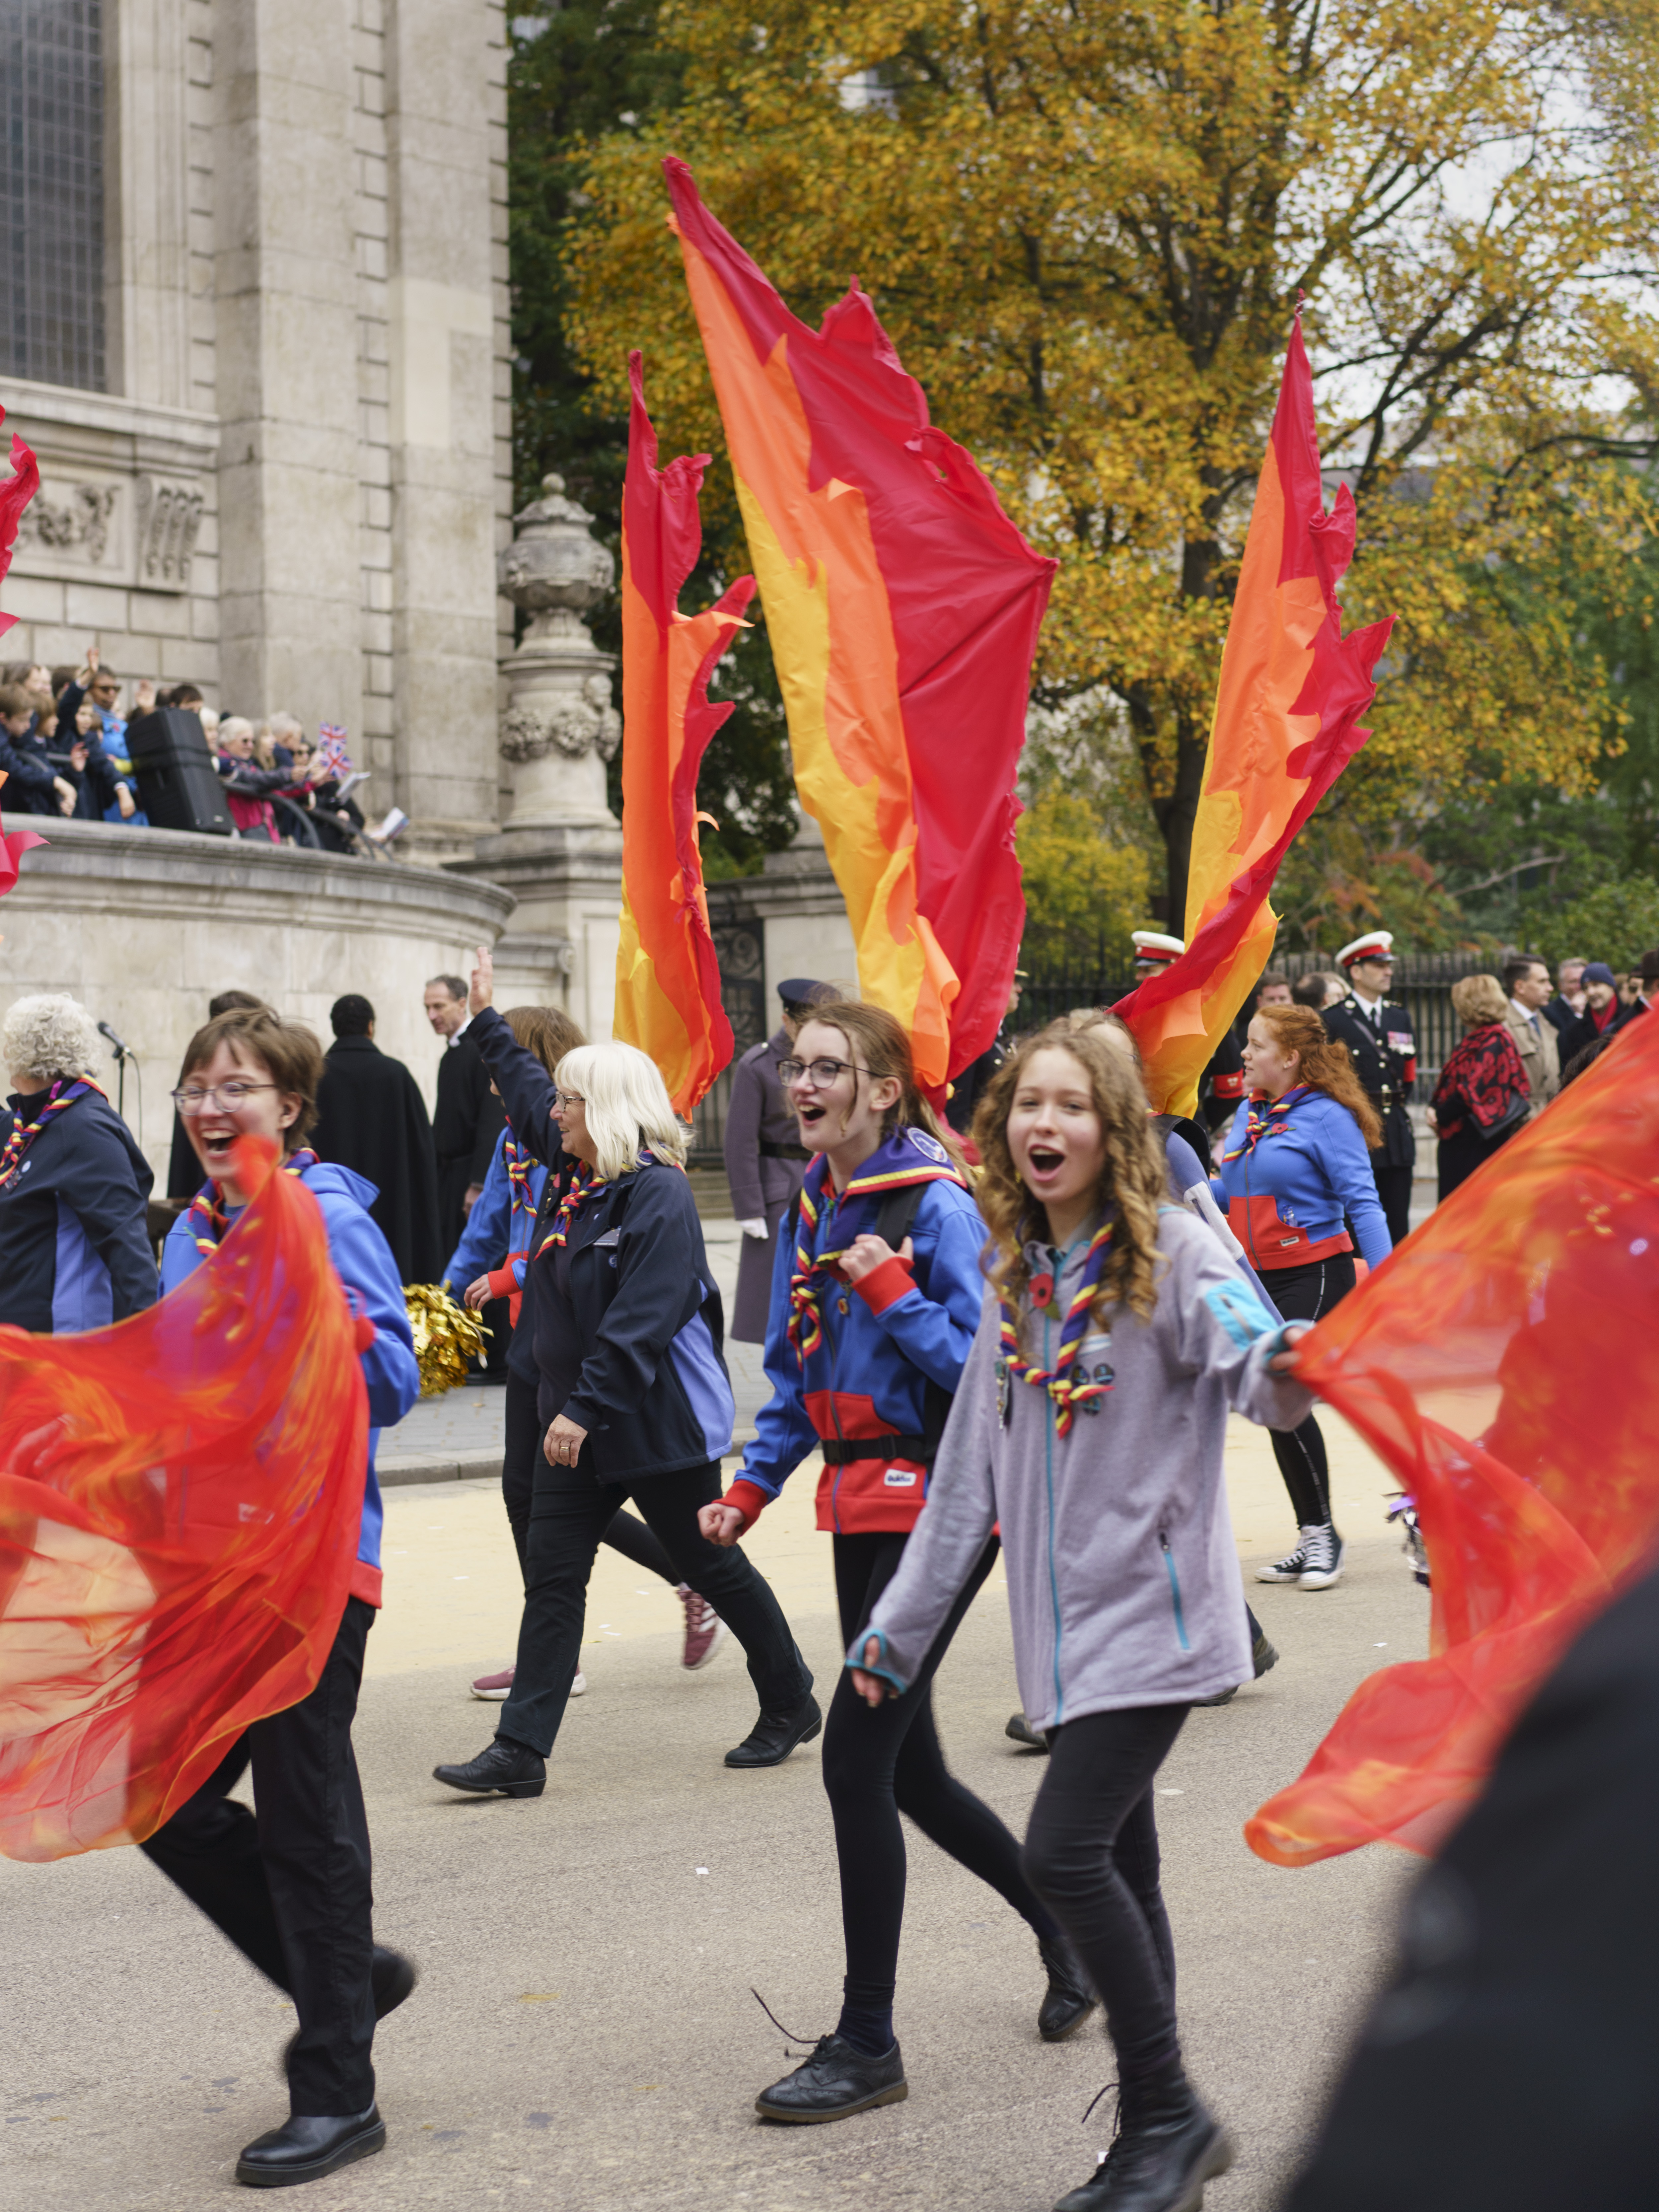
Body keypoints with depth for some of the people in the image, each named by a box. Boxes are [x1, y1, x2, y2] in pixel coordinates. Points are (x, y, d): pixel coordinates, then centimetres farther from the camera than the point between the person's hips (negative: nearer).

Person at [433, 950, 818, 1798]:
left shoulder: (660, 1197, -19)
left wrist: (587, 1408, -28)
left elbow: (642, 1320, -26)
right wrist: (487, 1021, 34)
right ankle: (520, 1750, 1)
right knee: (551, 1575, 1)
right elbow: (528, 1099, 27)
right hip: (579, 1421, 8)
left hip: (660, 1425, -8)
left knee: (711, 1566, 6)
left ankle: (791, 1704, 26)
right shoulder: (580, 1180, 8)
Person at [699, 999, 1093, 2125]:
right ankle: (1065, 1925, 36)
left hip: (940, 1509, -8)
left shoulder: (939, 1205, -13)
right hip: (863, 1506, 8)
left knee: (856, 1751, -11)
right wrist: (751, 1488, 9)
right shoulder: (812, 1209, 10)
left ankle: (868, 2044, 0)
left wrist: (889, 1291, -22)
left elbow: (983, 1362, -18)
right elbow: (797, 1374, 17)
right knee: (908, 1769, 13)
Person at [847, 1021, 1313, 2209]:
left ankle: (1172, 2117, 1)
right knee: (1118, 1871, 11)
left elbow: (1249, 1360, -27)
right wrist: (901, 1623, 15)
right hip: (1069, 1623, 7)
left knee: (1064, 1852, -15)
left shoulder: (1170, 1249, -9)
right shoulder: (1017, 1273, 11)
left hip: (1154, 1611, -7)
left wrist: (1288, 1370, -52)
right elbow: (972, 1470, 15)